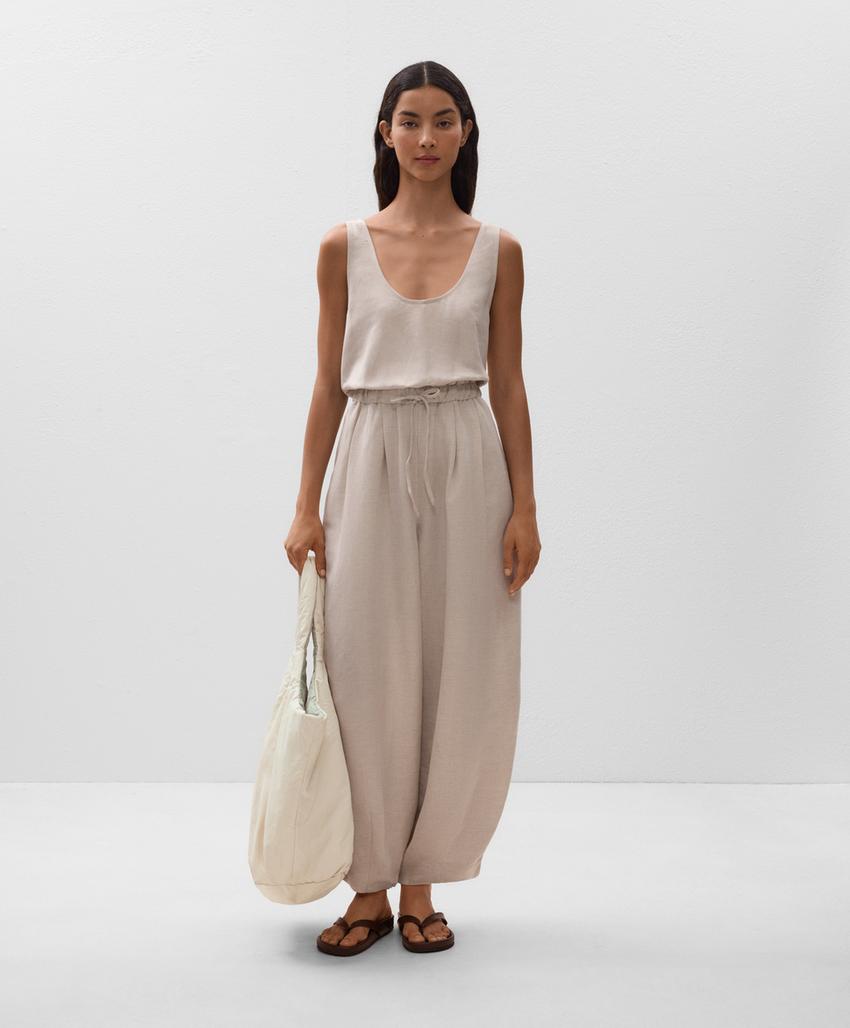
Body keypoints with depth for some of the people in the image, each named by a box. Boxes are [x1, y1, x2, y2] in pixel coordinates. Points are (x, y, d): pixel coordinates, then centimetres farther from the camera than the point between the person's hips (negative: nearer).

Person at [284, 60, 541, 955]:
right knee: (370, 674, 2)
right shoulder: (344, 247, 5)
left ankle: (421, 883, 19)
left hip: (468, 467, 1)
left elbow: (509, 386, 5)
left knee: (460, 678, 3)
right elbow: (329, 384, 5)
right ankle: (370, 887, 17)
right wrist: (307, 505, -1)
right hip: (372, 465, 0)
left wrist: (524, 506, -2)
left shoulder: (497, 250, 5)